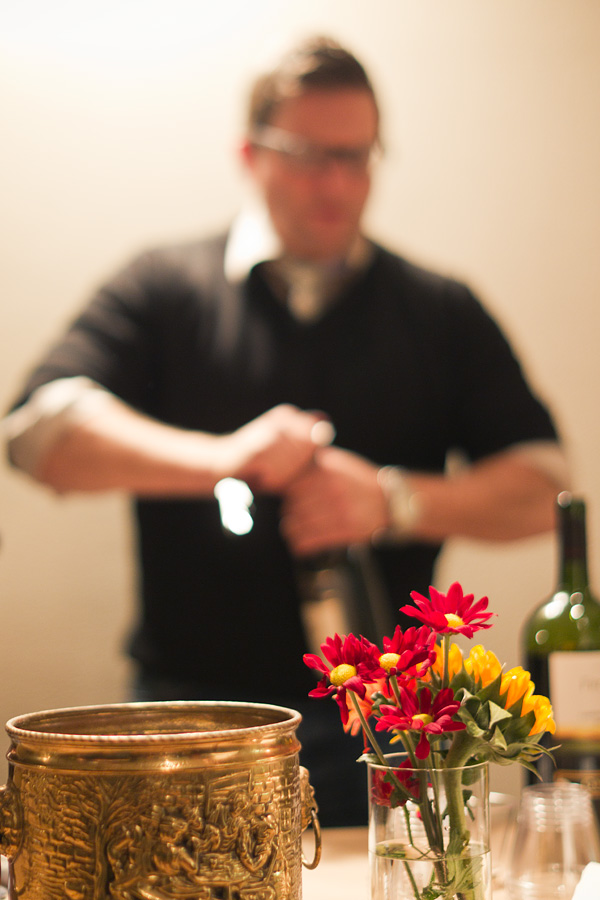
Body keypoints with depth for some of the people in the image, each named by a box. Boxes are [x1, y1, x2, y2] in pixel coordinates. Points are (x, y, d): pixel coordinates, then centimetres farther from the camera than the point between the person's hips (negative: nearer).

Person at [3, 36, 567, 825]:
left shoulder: (441, 312, 10)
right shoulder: (164, 289, 5)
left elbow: (540, 489, 4)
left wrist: (396, 501, -13)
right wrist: (218, 458, -23)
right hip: (193, 714, -1)